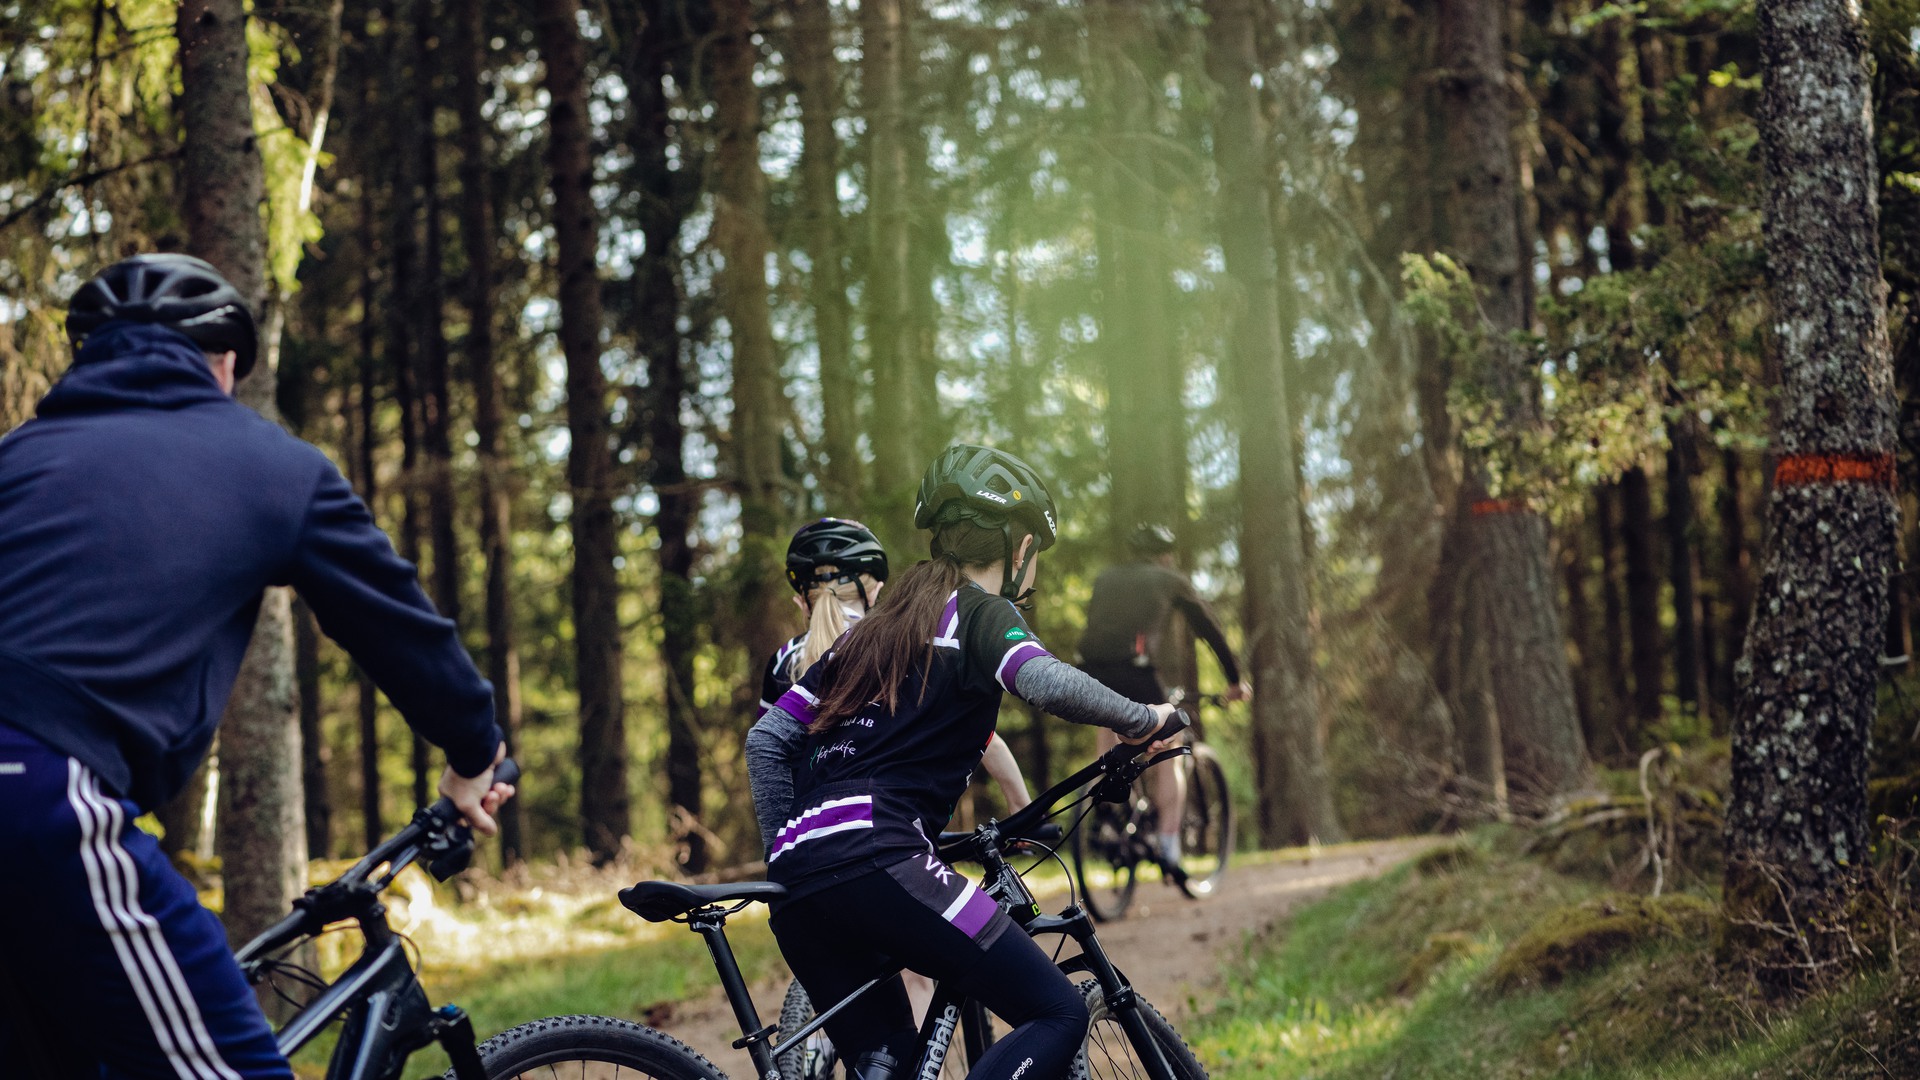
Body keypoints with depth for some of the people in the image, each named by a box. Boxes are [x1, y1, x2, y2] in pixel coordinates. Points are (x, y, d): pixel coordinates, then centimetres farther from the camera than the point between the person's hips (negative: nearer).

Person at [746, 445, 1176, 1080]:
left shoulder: (875, 627, 28)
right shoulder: (982, 613, 6)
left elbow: (766, 741, 23)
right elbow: (1050, 683, -17)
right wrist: (1142, 719, -1)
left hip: (797, 885, 8)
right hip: (876, 865, -8)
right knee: (1058, 1014, -4)